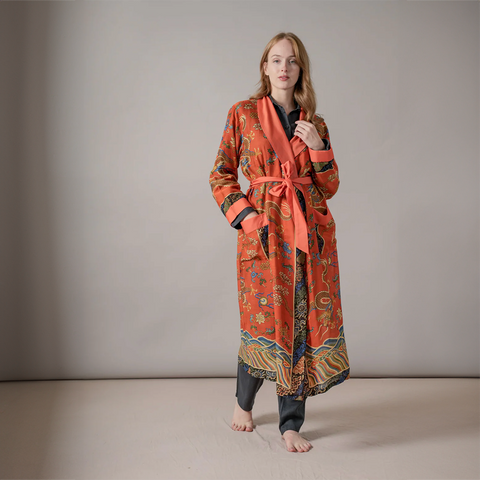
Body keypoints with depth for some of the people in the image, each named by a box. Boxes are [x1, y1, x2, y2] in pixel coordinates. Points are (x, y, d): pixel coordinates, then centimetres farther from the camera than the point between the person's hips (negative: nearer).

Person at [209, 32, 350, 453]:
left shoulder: (315, 124, 11)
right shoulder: (243, 114, 4)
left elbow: (330, 188, 11)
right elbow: (221, 175, 5)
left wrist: (318, 147, -4)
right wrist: (245, 214, -8)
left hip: (310, 231, 3)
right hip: (264, 229, -2)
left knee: (305, 320, 1)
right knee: (265, 318, 2)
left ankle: (291, 423, 13)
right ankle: (244, 402, 30)